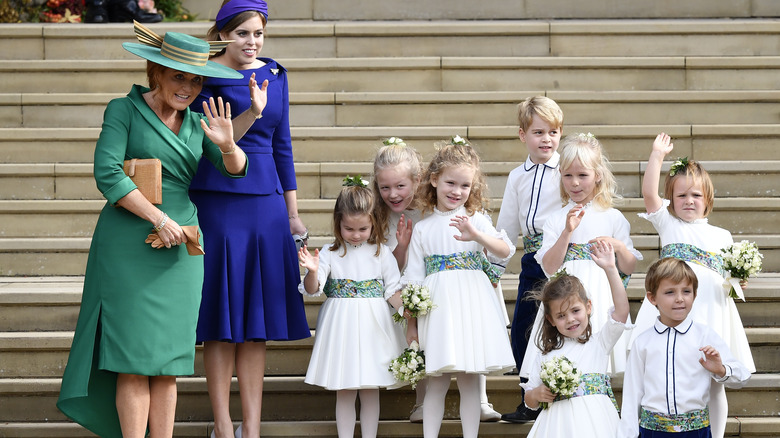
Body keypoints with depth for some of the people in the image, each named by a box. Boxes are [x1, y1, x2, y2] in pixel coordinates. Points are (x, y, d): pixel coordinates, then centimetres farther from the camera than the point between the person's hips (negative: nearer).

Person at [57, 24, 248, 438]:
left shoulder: (197, 122, 13)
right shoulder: (124, 110, -2)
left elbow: (235, 169, 5)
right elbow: (107, 173, -12)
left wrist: (227, 144, -18)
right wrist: (159, 220, -14)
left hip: (181, 247, 5)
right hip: (130, 244, -5)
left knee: (169, 359, 5)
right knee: (135, 356, -7)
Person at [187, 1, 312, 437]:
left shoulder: (275, 74, 11)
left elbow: (281, 144, 15)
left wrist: (293, 212, 13)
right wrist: (251, 113, -27)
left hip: (266, 203, 5)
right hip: (218, 202, -5)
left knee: (258, 320, 5)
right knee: (222, 320, -2)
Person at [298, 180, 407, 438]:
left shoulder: (382, 253, 2)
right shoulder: (330, 253, 0)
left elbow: (393, 291, 3)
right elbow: (312, 289, -5)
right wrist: (313, 270, -26)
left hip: (373, 326, 0)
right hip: (341, 327, 0)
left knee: (371, 390, 4)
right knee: (344, 392, 3)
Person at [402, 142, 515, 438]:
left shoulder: (476, 220, 5)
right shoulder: (422, 228, 9)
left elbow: (505, 251, -10)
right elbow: (413, 277, 10)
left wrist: (476, 235, -27)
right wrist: (411, 321, 5)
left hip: (472, 305, -1)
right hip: (437, 307, 1)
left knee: (469, 380, 0)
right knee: (437, 381, 1)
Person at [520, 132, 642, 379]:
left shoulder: (612, 217, 9)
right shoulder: (556, 220, 9)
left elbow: (628, 268, 11)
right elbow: (549, 267, -1)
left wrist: (619, 247, -9)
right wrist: (567, 232, -9)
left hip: (601, 297, 0)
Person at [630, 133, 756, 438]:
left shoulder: (722, 236, 19)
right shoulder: (668, 224, 14)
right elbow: (649, 192, 1)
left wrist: (735, 282, -1)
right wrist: (657, 155, -2)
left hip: (711, 308, 2)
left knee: (714, 384, 3)